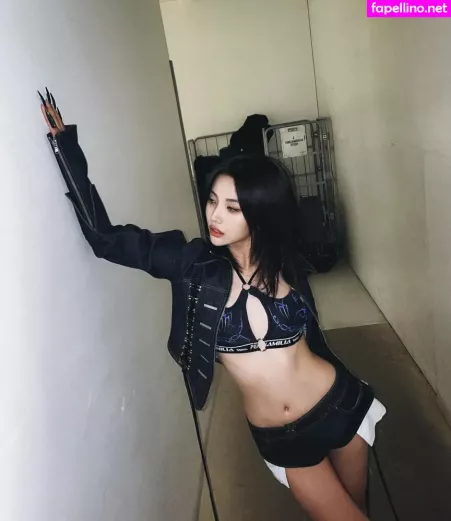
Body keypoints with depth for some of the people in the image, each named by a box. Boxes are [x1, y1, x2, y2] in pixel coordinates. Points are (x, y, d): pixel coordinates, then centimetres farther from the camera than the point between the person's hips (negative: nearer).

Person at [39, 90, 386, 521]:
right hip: (278, 439, -1)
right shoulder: (194, 263, -15)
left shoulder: (288, 267, -10)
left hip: (339, 408, 2)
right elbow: (103, 236, -18)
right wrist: (65, 143, -21)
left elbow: (312, 339, 5)